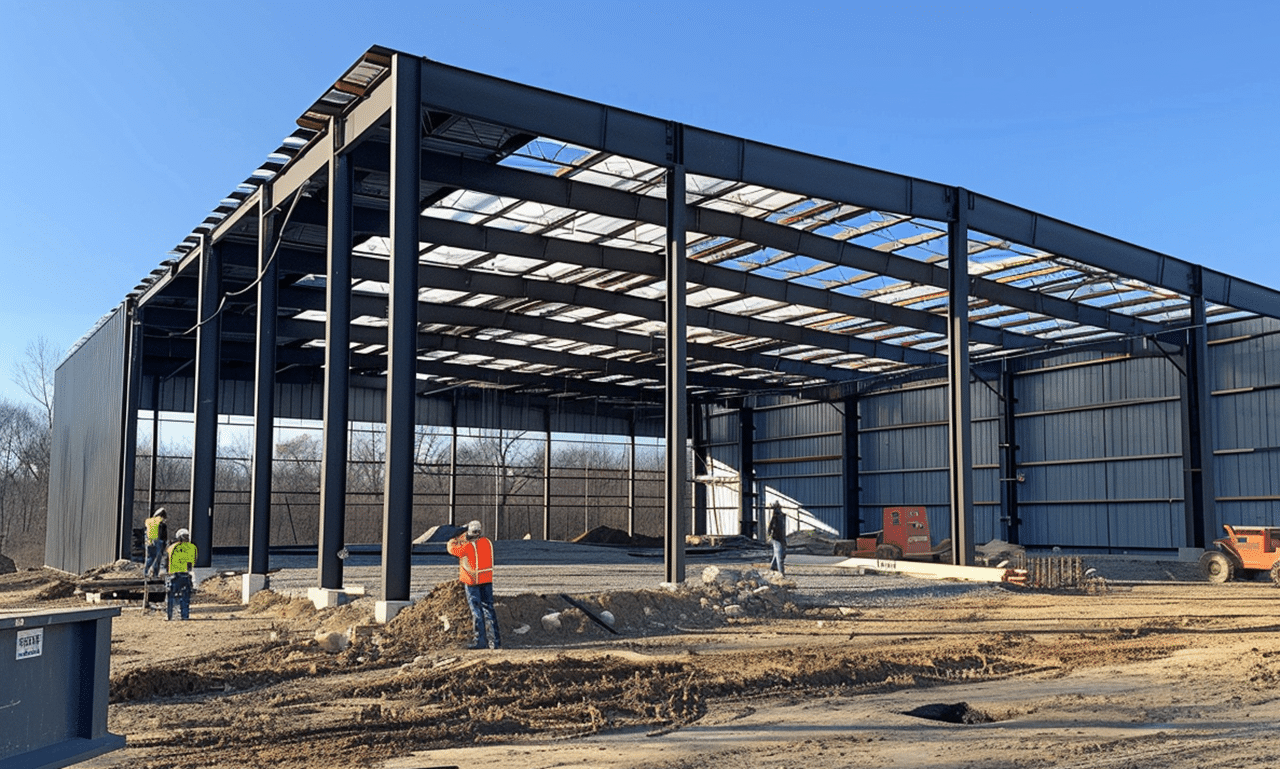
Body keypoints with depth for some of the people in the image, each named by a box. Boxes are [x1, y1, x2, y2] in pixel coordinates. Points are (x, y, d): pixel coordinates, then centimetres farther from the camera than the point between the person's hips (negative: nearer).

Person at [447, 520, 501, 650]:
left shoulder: (468, 546, -17)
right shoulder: (488, 542, 2)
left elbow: (452, 549, -3)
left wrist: (453, 540, 16)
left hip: (472, 581, -5)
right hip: (487, 580, 5)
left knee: (477, 610, 1)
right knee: (488, 608, 11)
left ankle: (481, 640, 0)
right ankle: (496, 639, 9)